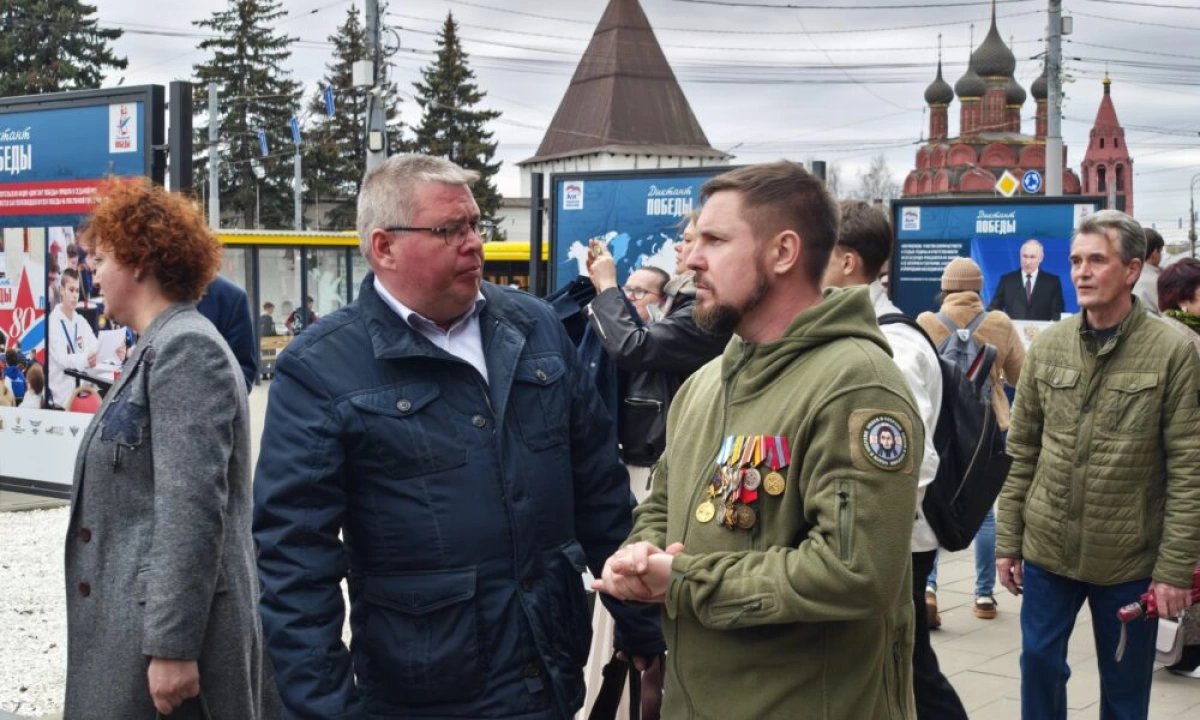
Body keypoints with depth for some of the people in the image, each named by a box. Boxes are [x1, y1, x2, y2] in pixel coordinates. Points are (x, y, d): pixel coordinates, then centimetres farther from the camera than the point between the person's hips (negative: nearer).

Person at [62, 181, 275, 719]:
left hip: (167, 629, -9)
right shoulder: (160, 348, 16)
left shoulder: (186, 349, -15)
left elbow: (193, 510, -22)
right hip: (130, 624, 9)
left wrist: (172, 647, -25)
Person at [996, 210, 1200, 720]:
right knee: (1040, 663, 12)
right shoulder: (1047, 346, 2)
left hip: (1130, 561, -3)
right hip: (1046, 549, 3)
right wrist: (1007, 541, 4)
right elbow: (1021, 452, 6)